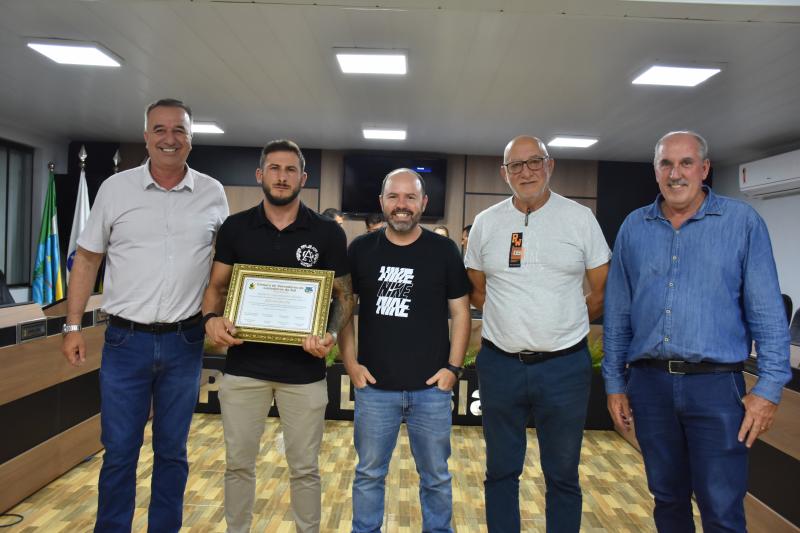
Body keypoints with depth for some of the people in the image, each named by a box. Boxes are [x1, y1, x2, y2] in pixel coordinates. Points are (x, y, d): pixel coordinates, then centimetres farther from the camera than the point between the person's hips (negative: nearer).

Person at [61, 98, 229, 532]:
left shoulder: (213, 194, 1)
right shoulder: (115, 188, 0)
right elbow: (87, 259, 5)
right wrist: (73, 326, 1)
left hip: (185, 342, 1)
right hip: (125, 341, 0)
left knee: (172, 451, 13)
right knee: (118, 451, 8)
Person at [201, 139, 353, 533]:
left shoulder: (328, 233, -2)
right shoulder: (235, 227, 2)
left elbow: (343, 295, 1)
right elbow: (217, 286, 8)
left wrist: (332, 334, -17)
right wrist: (212, 318, -13)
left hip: (303, 369, -1)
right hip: (244, 365, 2)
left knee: (304, 468, 12)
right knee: (238, 464, 15)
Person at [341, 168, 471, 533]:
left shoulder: (444, 250, -1)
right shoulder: (361, 249, 1)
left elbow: (460, 311, 2)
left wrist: (453, 367, -5)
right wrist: (350, 362, -2)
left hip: (431, 387, 0)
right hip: (374, 386, 1)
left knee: (435, 476, 16)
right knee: (369, 473, 15)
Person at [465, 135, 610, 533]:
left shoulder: (580, 218, -2)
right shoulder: (485, 223, 3)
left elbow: (602, 290, 4)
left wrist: (567, 328, 7)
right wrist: (515, 322, 7)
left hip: (565, 366, -1)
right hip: (499, 363, 2)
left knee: (563, 475, 14)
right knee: (501, 471, 16)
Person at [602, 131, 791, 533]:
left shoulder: (742, 222, 0)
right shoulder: (634, 227, 7)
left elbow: (768, 313, -2)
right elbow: (617, 313, 8)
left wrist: (768, 388, -7)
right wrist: (614, 383, 7)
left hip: (716, 384, -2)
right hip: (649, 384, 3)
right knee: (667, 499, 17)